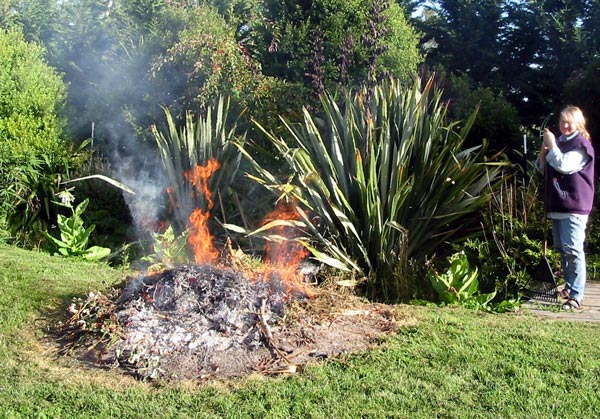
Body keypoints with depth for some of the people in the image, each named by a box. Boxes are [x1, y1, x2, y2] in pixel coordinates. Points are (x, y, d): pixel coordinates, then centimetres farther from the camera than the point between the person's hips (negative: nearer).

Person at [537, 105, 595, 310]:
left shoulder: (581, 145, -8)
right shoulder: (560, 142, 17)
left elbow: (564, 165, -22)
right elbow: (542, 168, 20)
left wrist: (551, 145, -13)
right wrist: (543, 152, 2)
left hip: (574, 205, -9)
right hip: (557, 205, 9)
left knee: (573, 250, -12)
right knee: (561, 248, 15)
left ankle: (576, 295, -10)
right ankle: (569, 287, 28)